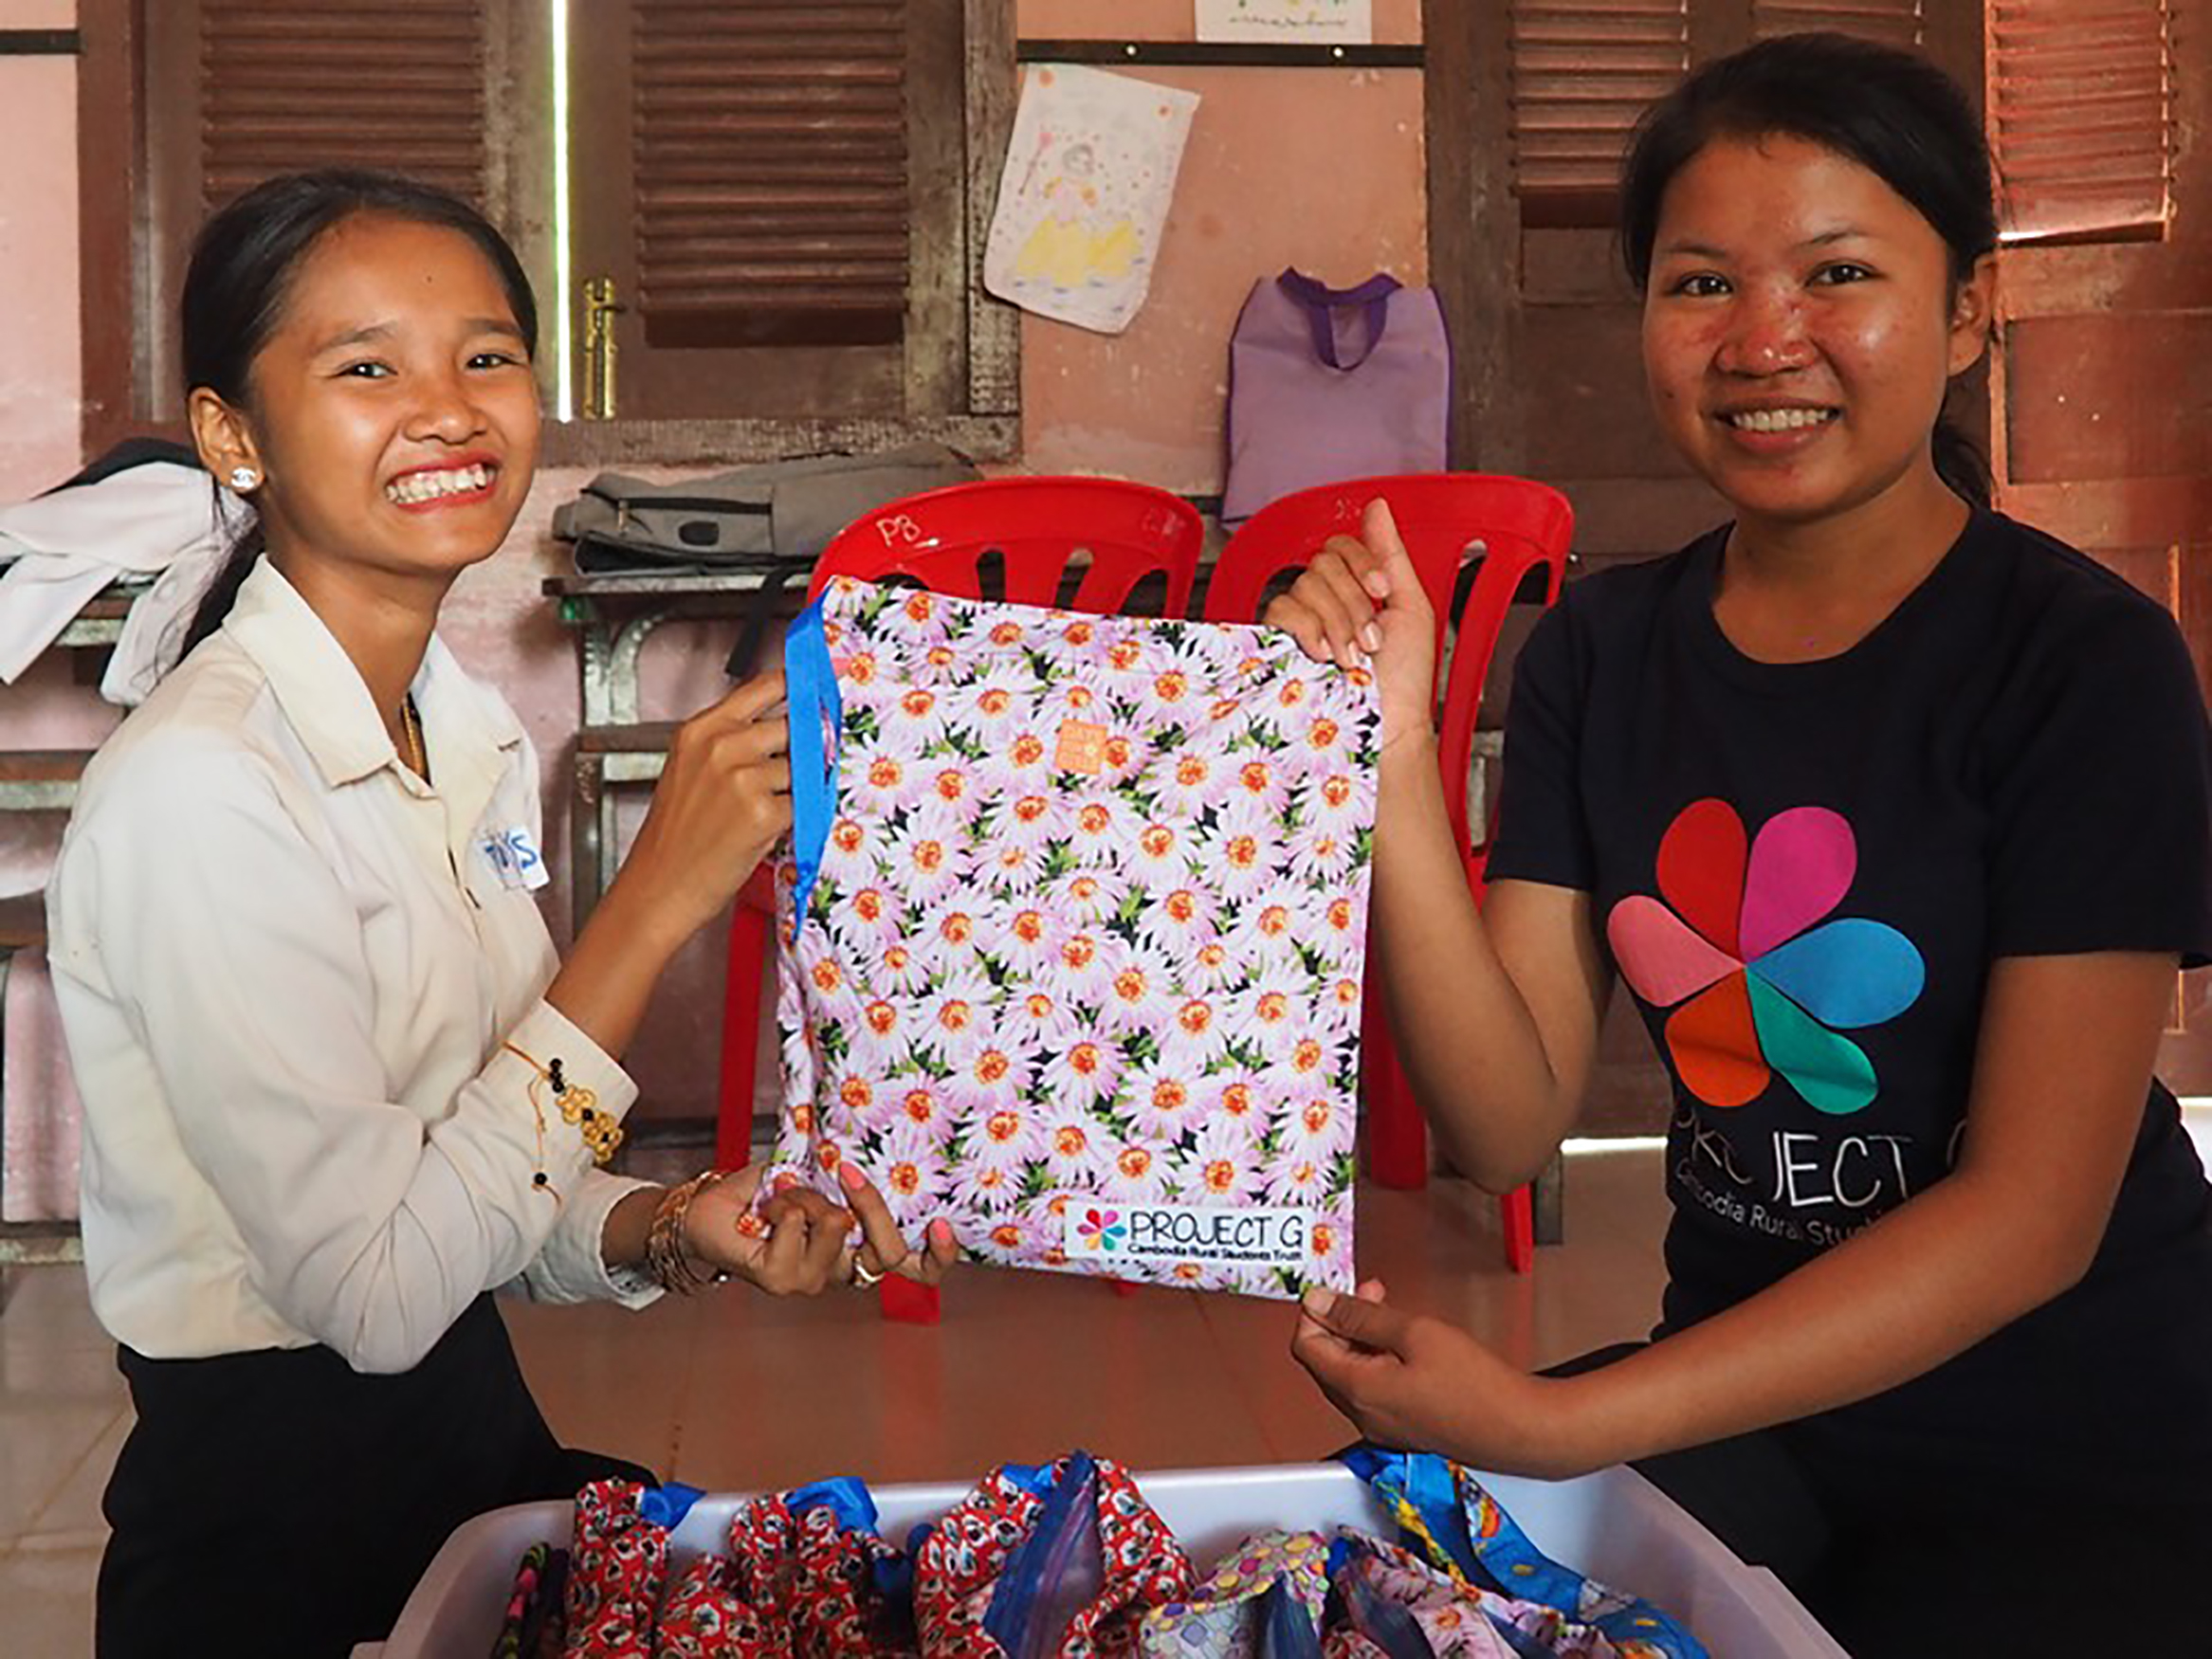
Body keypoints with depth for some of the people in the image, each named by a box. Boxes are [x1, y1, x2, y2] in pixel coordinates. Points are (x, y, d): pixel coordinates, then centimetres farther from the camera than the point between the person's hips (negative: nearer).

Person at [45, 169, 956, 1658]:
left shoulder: (476, 737, 2)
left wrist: (660, 1229, -12)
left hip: (475, 1422, 7)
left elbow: (462, 1183, 9)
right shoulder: (197, 786, -22)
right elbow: (372, 1290, -23)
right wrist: (656, 904, -25)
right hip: (274, 1535, -7)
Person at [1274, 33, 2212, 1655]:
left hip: (2081, 1458, -2)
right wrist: (1390, 773, -21)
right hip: (1739, 1391, 3)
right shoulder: (1602, 651, -1)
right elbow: (1512, 1126, -7)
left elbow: (2032, 1214, -18)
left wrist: (1556, 1422, -25)